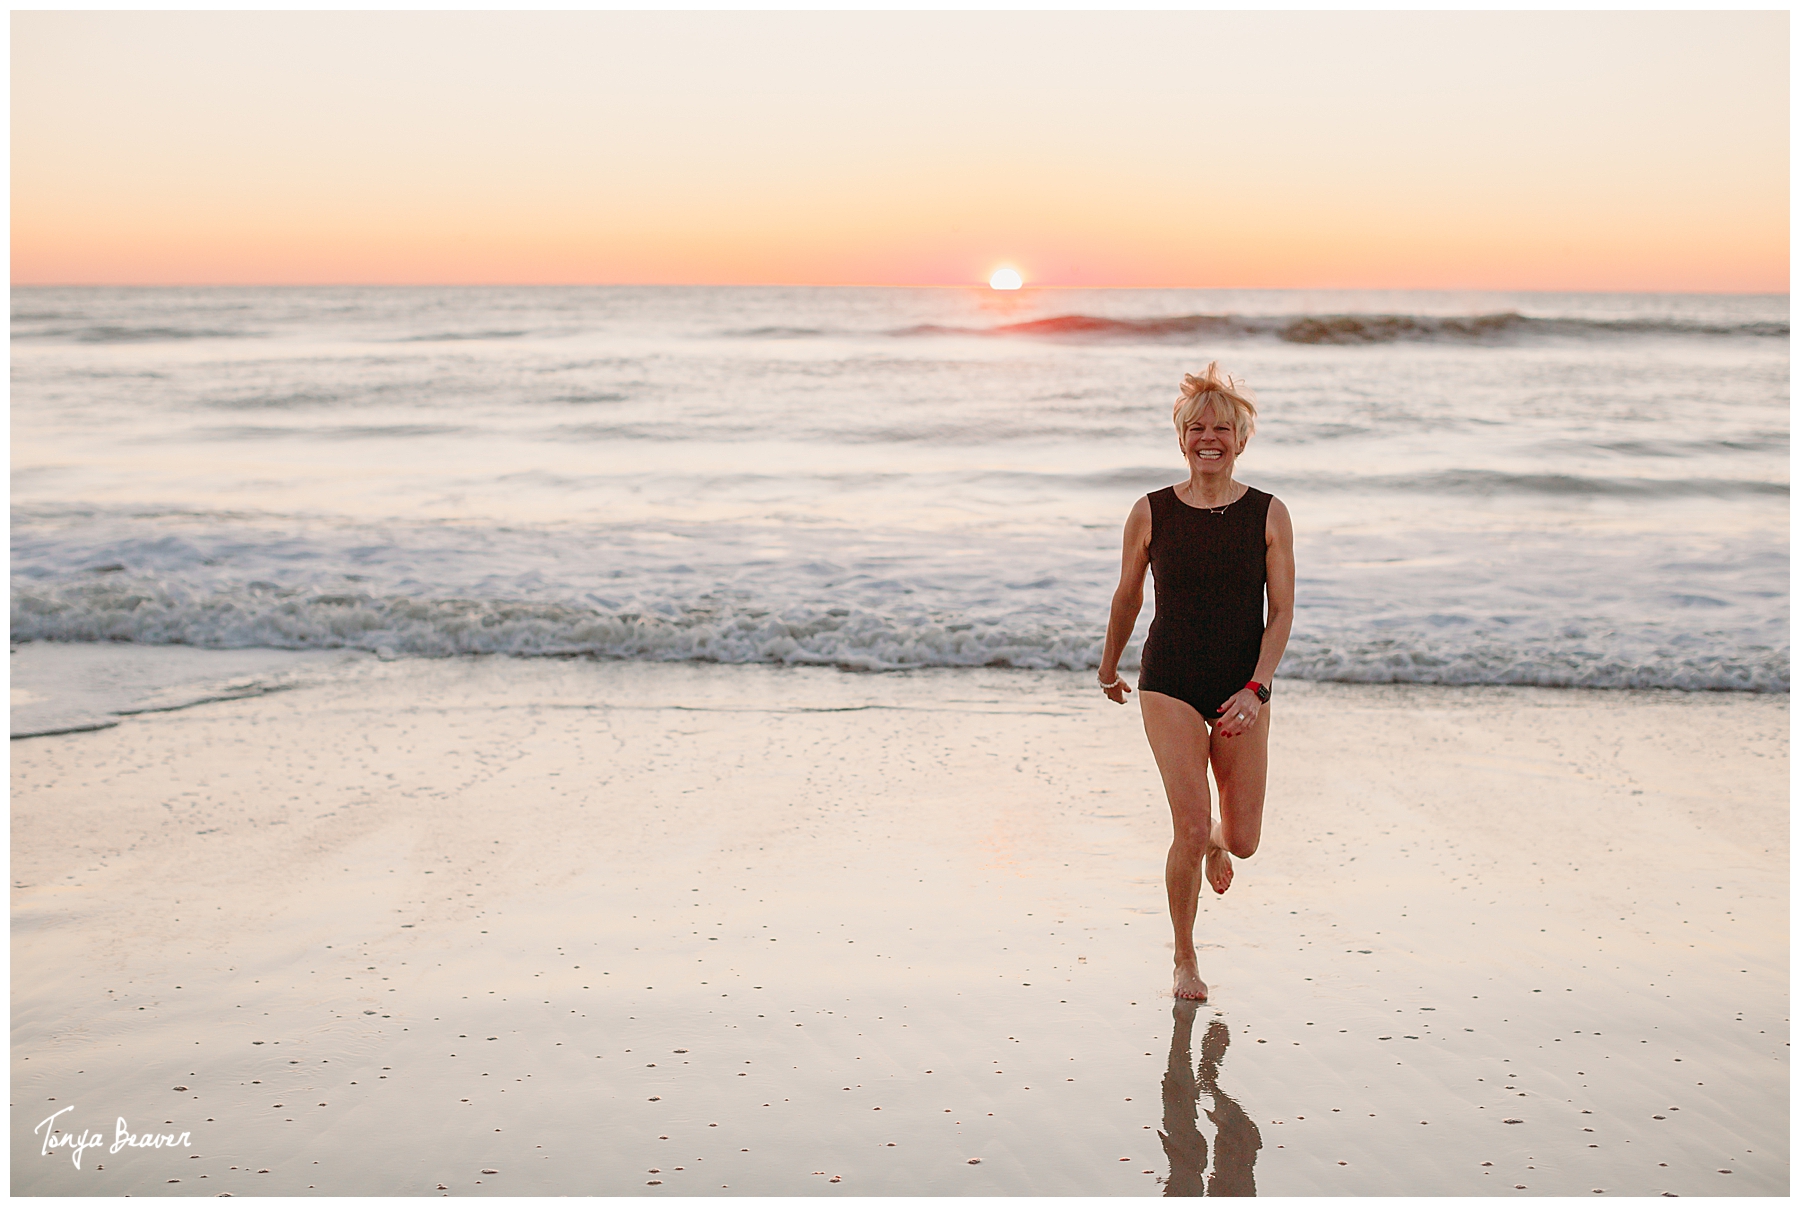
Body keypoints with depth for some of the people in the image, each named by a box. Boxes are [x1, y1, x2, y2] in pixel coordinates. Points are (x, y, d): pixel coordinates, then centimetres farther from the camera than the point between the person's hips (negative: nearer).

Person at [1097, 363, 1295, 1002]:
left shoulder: (1269, 515, -3)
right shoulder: (1151, 513, -4)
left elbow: (1282, 612, -4)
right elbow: (1127, 597, 11)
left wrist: (1255, 688, -16)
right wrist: (1109, 664, 22)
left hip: (1243, 691, 2)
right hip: (1170, 685, -1)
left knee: (1242, 842, 5)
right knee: (1191, 832, -13)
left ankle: (1216, 841, 46)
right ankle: (1185, 959, 11)